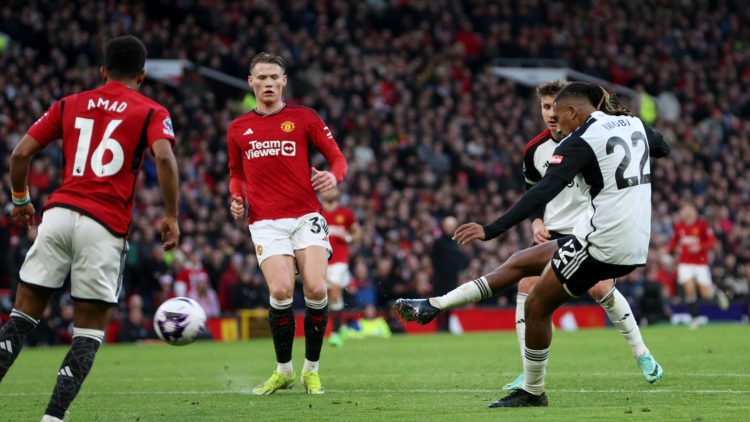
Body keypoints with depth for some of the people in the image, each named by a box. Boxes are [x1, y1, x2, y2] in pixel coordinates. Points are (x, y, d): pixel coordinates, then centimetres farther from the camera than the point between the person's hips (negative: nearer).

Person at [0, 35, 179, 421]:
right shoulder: (151, 113, 7)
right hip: (105, 227, -3)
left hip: (57, 213, 3)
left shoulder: (68, 105, 17)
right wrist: (171, 216, -5)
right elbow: (164, 158, -12)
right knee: (90, 331, 6)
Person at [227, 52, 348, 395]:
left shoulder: (303, 118, 7)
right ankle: (283, 370, 1)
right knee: (281, 291, -19)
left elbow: (337, 157, 8)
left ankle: (312, 369, 4)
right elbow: (237, 174, 26)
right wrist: (237, 198, 5)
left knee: (316, 289, -16)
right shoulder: (238, 129, 14)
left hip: (306, 216, -1)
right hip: (266, 221, 1)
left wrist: (334, 176, -15)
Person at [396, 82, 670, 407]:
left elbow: (543, 192, -23)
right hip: (635, 246, 9)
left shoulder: (580, 142, -14)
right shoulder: (632, 123, 10)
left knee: (537, 307, 6)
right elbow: (663, 148, 33)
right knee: (520, 262, 15)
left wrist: (492, 230, -26)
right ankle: (435, 306, 17)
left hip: (602, 243, -9)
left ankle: (532, 392, 16)